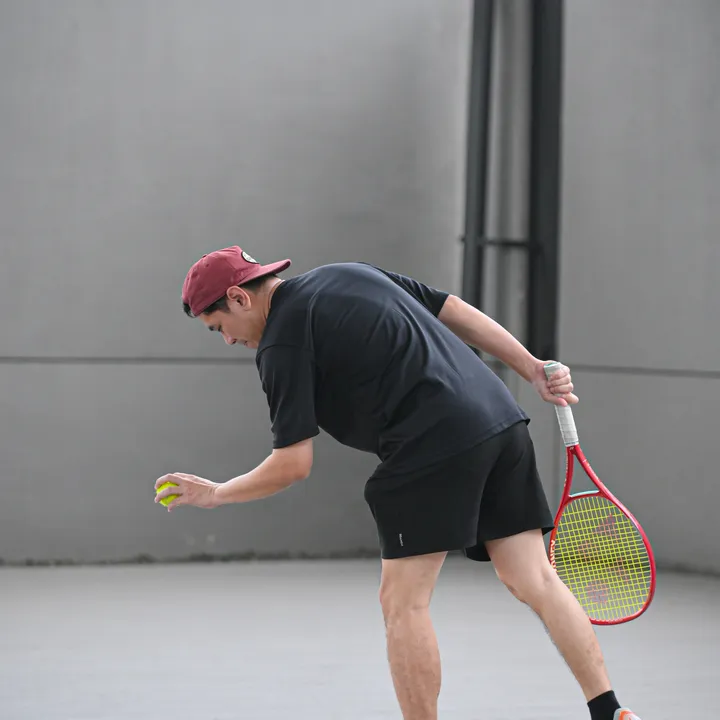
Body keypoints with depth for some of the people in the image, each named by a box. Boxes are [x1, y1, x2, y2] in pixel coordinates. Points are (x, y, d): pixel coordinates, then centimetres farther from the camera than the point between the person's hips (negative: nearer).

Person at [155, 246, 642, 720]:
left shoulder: (282, 343, -3)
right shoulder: (351, 274, 21)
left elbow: (293, 466, -5)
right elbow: (457, 311, 20)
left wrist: (214, 494, 10)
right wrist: (535, 370, 19)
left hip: (435, 444, -8)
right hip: (501, 418, 9)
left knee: (403, 601, 1)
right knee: (536, 582, 9)